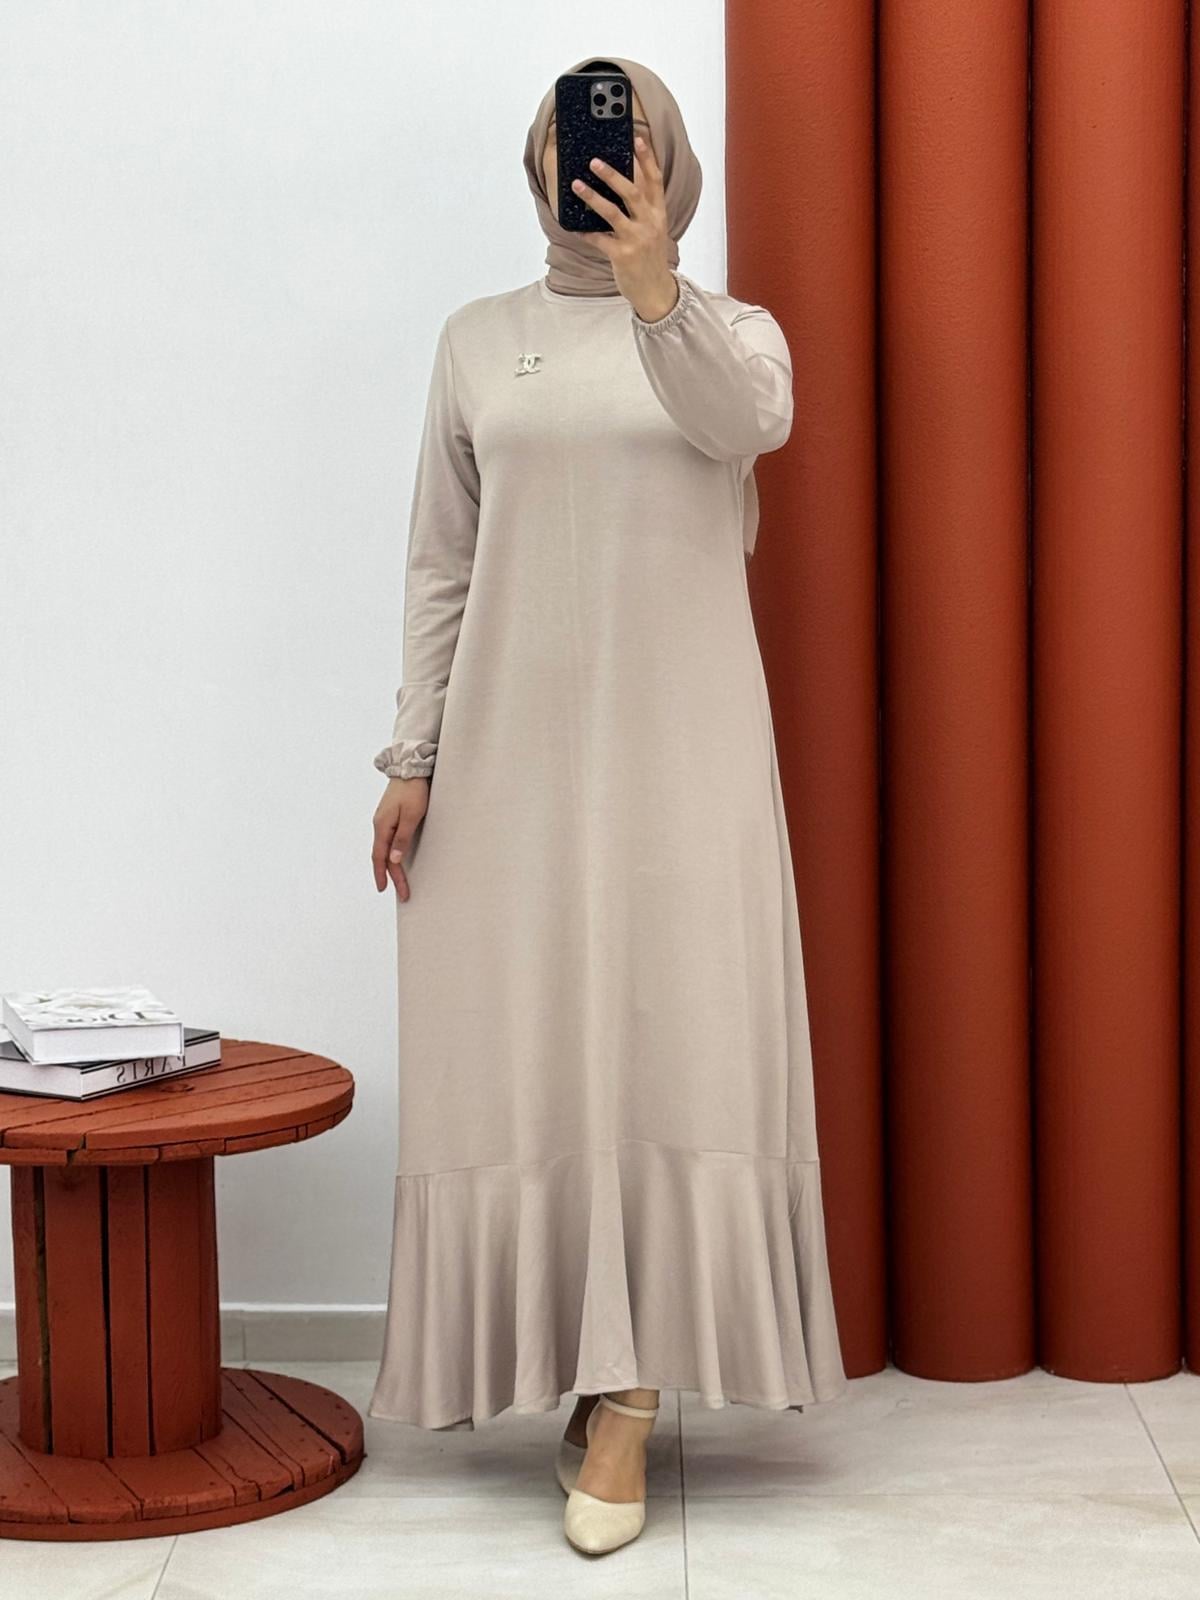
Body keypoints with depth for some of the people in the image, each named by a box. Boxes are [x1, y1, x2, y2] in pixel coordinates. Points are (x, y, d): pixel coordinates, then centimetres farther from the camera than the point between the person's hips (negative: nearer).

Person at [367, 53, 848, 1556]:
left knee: (673, 1042, -7)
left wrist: (656, 294, -39)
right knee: (527, 1049, 0)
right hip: (515, 737, 2)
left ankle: (621, 1398, -3)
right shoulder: (478, 341, 9)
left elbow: (747, 421, -21)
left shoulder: (735, 330, 5)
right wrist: (412, 758, 1)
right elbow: (440, 566, 8)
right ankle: (601, 1375, 13)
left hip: (682, 737, -1)